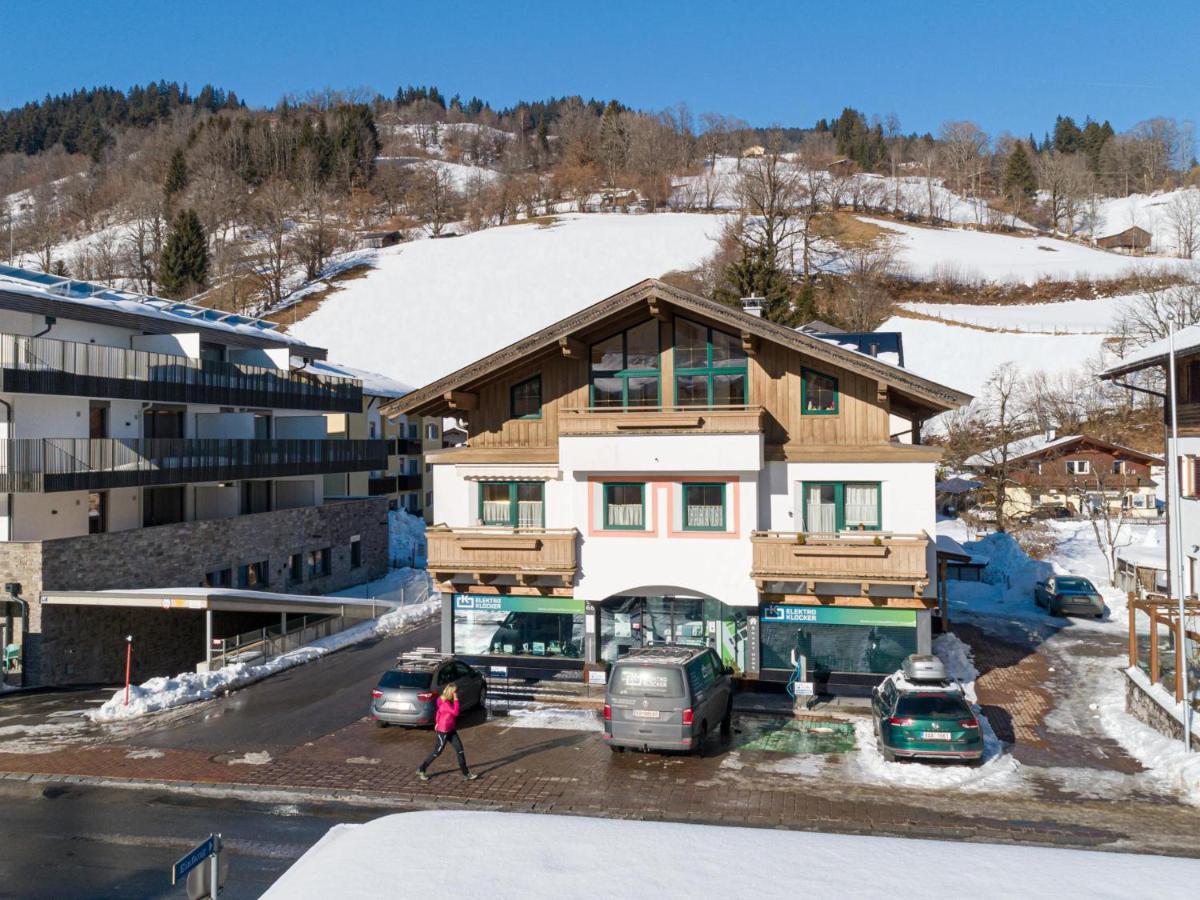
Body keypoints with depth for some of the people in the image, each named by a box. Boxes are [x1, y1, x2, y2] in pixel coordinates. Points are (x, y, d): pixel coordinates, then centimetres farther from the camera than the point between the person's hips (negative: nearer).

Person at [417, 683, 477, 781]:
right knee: (437, 752, 4)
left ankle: (466, 773, 10)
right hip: (443, 731, -9)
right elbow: (456, 712, -28)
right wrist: (456, 700, -23)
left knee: (460, 750, 5)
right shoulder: (445, 703, -22)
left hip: (451, 730, 9)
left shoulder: (449, 701, 7)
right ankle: (421, 770, 19)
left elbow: (439, 712, 18)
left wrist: (437, 723, 21)